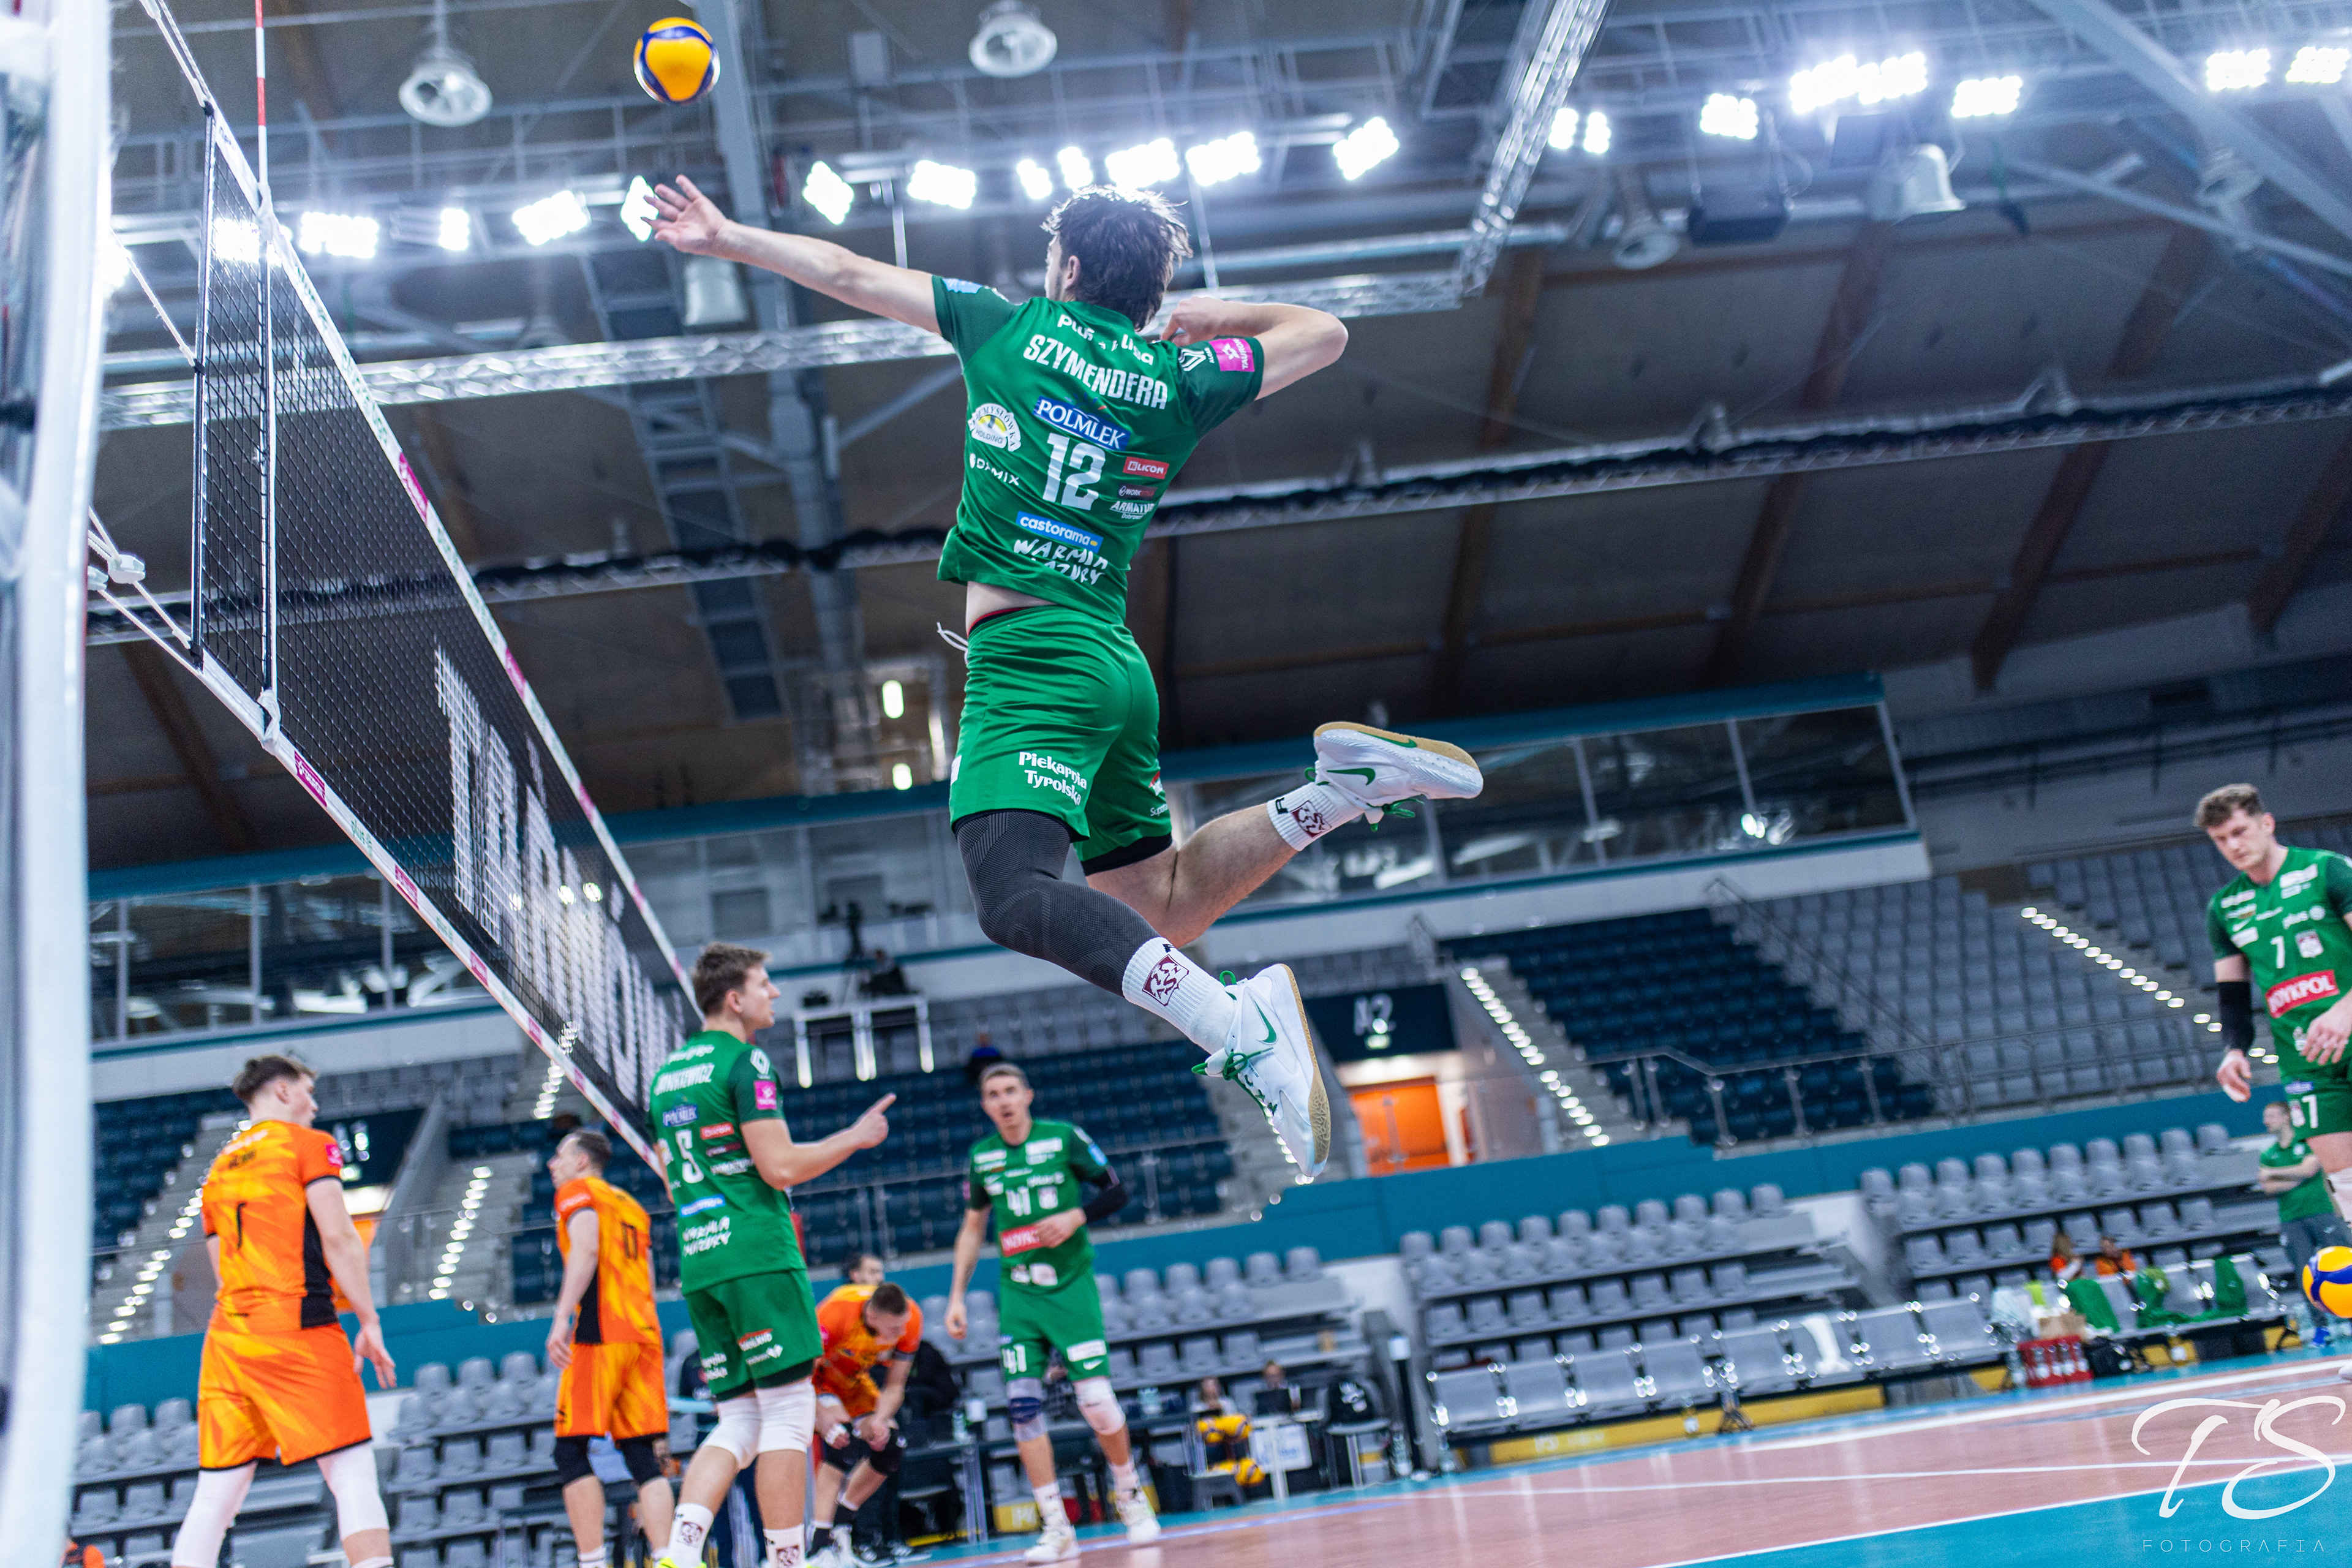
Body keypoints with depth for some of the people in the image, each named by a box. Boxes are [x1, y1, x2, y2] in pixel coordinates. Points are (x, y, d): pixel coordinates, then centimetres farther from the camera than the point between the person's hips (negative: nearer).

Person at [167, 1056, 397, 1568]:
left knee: (215, 1495, 6)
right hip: (296, 1324, -6)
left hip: (226, 1334, 7)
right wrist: (369, 1323, -6)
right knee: (352, 1473, -8)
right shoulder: (308, 1144, 3)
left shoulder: (219, 1165, 22)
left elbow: (223, 1266, 21)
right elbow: (338, 1238, -7)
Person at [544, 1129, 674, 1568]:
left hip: (601, 1332, -7)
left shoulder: (576, 1192, 6)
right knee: (643, 1458, 3)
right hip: (646, 1333, 7)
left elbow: (586, 1251, -12)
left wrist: (561, 1318, -19)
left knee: (571, 1452, -4)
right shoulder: (633, 1207, 28)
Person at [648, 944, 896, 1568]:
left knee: (739, 1422, 9)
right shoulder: (745, 1062, -8)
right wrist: (855, 1138, -2)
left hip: (698, 1264, 8)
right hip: (758, 1258, -8)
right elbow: (780, 1166, -14)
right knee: (789, 1412, -3)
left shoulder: (667, 1073, 18)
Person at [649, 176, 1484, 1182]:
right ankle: (1343, 783, 0)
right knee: (1156, 907, 15)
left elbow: (849, 275, 16)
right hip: (1116, 662, 6)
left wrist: (726, 236, 28)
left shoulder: (1012, 331, 6)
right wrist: (1217, 318, 36)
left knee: (1015, 897, -23)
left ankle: (1244, 1030, -39)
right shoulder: (1179, 381, 14)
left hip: (1028, 654, -6)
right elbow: (1326, 333, 29)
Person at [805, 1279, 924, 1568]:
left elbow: (894, 1386, -14)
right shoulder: (837, 1312, -39)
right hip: (816, 1378, -6)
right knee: (843, 1442, -28)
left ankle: (840, 1527, 12)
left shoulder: (910, 1319, -25)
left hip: (855, 1381, 6)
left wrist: (880, 1420, -31)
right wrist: (822, 1415, -44)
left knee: (891, 1448, -5)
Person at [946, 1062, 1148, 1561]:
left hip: (1070, 1284, -3)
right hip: (1017, 1294, 3)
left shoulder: (1064, 1137, -3)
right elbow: (973, 1228, 17)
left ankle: (1129, 1496, 17)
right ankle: (1056, 1529, 1)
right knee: (1023, 1407, -8)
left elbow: (1117, 1193, 2)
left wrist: (1076, 1217, -16)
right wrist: (956, 1296, 12)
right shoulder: (981, 1157, 7)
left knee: (1097, 1402, -10)